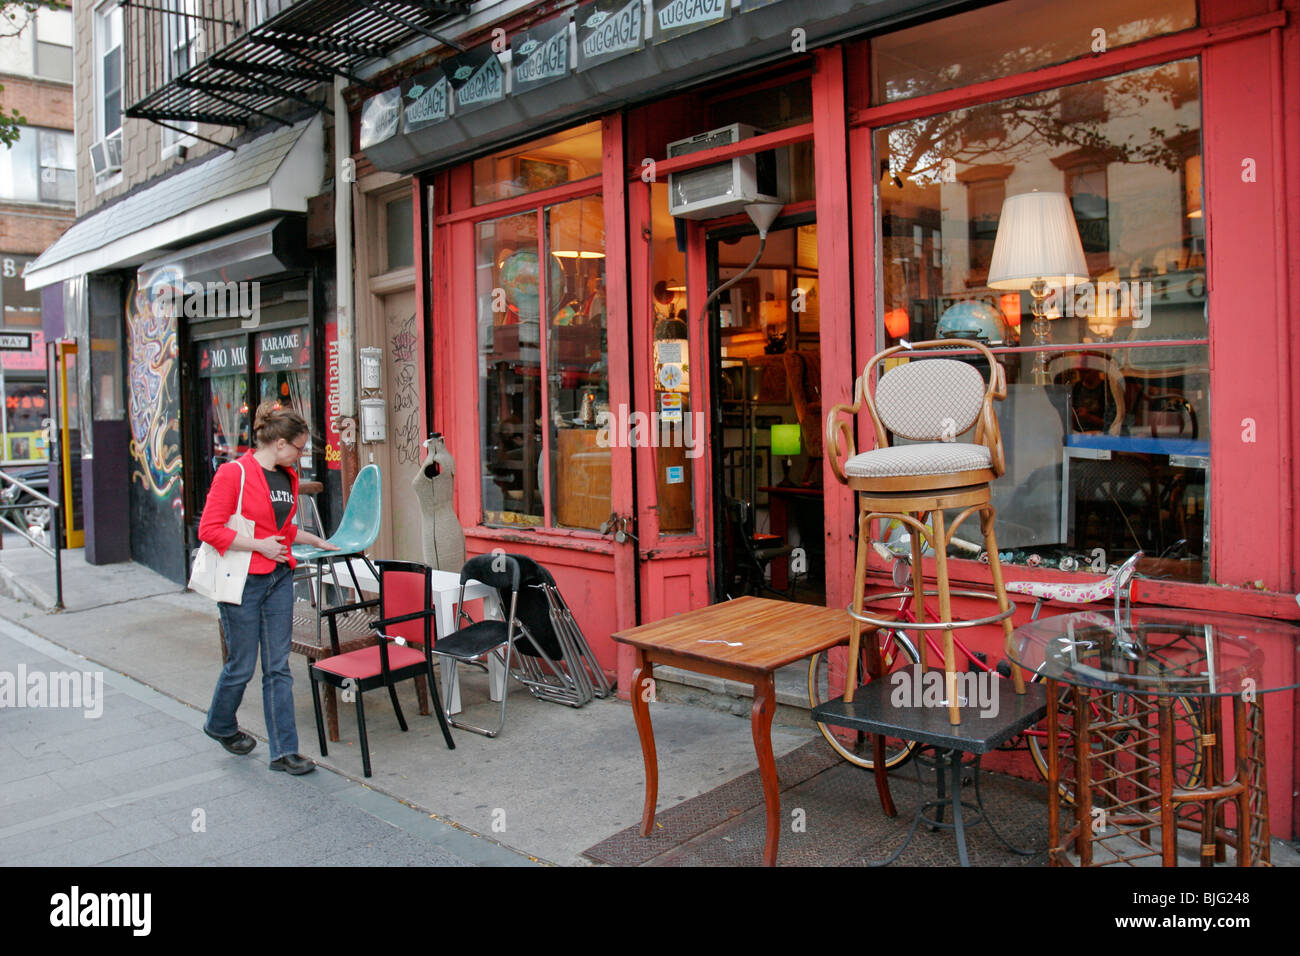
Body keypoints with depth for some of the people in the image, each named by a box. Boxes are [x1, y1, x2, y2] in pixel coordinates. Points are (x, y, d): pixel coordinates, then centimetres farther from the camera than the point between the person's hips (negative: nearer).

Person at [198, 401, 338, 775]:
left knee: (278, 667, 7)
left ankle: (284, 751, 11)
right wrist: (259, 545, -18)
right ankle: (220, 725, 37)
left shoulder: (288, 477, 10)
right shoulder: (234, 473, -13)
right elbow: (209, 529, -16)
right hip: (243, 581, -6)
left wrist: (317, 542, 24)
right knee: (242, 666, 7)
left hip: (279, 578, 6)